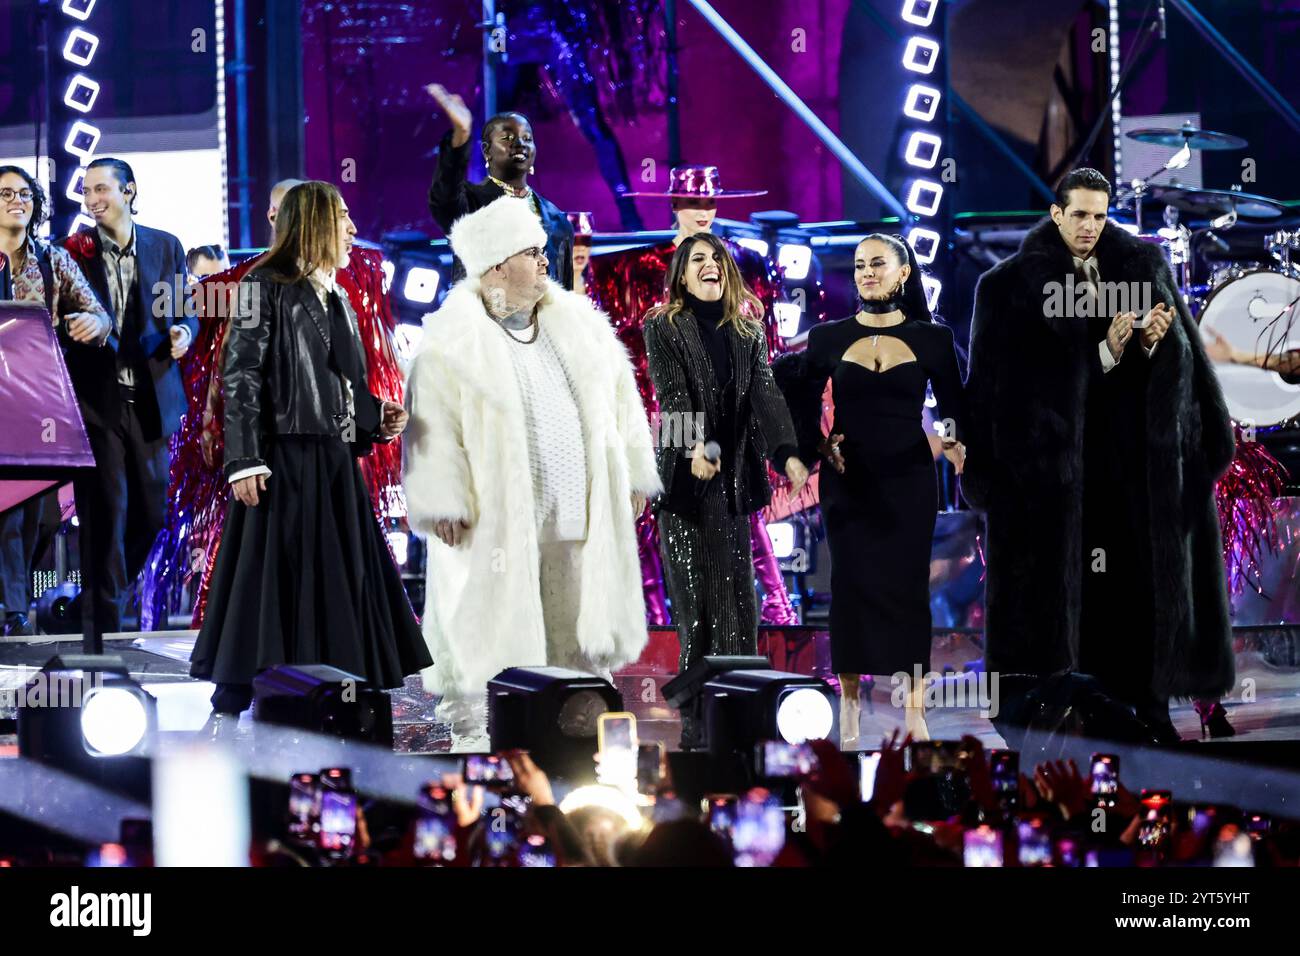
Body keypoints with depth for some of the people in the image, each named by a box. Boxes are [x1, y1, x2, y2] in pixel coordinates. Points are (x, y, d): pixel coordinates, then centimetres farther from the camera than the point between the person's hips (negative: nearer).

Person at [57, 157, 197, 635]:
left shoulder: (166, 247, 7)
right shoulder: (73, 251, 0)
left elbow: (184, 313, 12)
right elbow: (60, 324, -1)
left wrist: (183, 333, -11)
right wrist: (90, 327, -23)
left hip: (151, 399, 3)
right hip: (96, 399, -3)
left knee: (152, 511, 9)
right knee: (106, 513, -3)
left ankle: (113, 589, 29)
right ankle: (105, 619, 4)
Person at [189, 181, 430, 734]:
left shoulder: (336, 301, 19)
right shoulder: (266, 288, -3)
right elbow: (241, 377, -10)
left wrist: (378, 419, 6)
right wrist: (244, 461, -18)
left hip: (334, 462, 7)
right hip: (283, 460, -7)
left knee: (342, 582, 4)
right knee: (269, 581, -7)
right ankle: (228, 710, -1)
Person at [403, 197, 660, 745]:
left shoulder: (578, 323, 10)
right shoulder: (451, 341, -8)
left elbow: (620, 398, 16)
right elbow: (432, 425, -13)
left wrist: (633, 475, 14)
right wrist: (443, 504, -19)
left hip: (577, 514, 5)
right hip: (494, 522, -5)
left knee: (582, 632, 10)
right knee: (487, 634, -2)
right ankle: (471, 732, 7)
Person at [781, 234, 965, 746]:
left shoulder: (931, 338, 2)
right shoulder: (829, 337, 4)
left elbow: (955, 409, 4)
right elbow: (802, 406, 10)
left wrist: (952, 440, -15)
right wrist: (819, 446, -4)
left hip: (908, 480, -1)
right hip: (848, 481, 1)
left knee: (908, 586, -1)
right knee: (851, 584, -1)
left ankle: (914, 708, 3)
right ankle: (849, 703, 6)